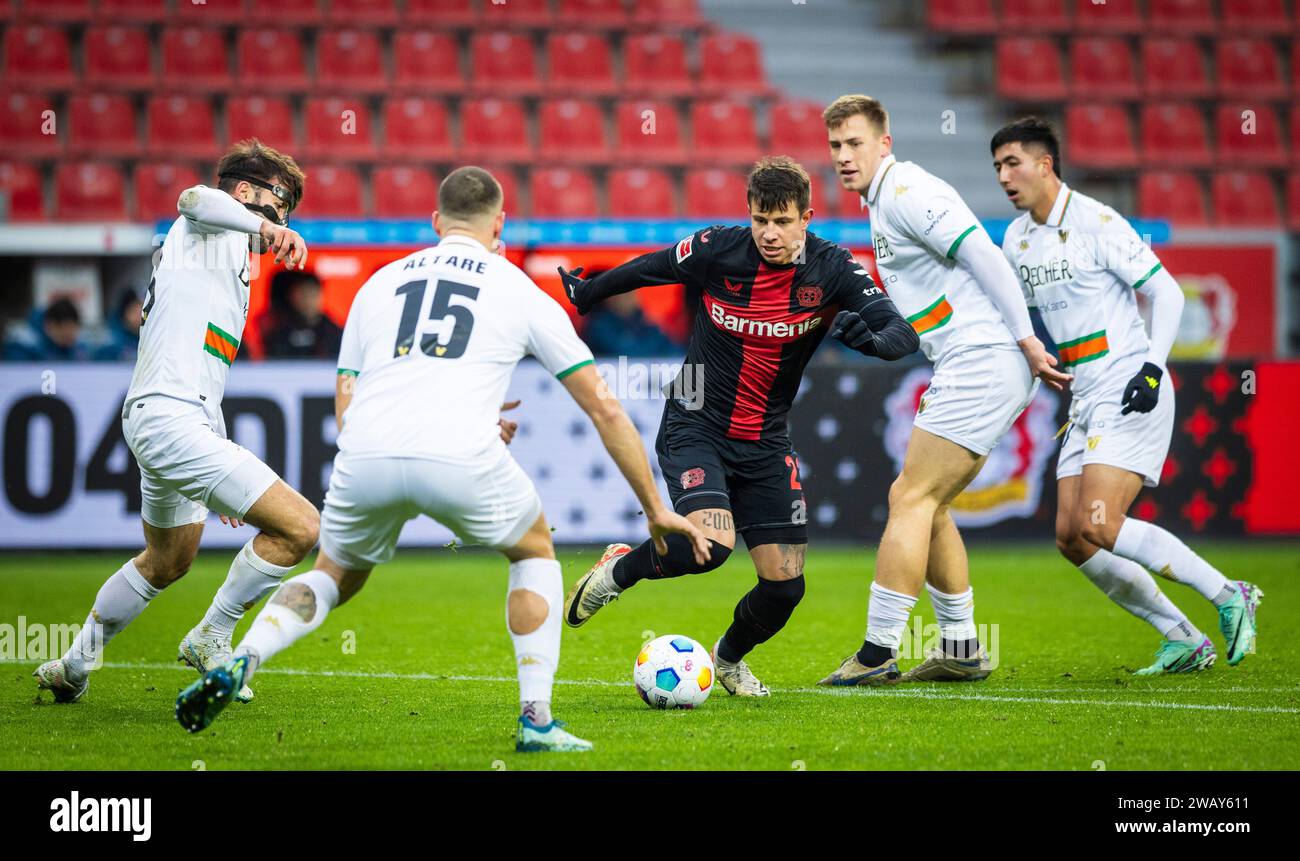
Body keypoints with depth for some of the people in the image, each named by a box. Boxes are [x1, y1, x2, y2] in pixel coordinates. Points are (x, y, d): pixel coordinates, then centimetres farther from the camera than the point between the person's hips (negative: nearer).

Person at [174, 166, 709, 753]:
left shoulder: (379, 283, 27)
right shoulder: (521, 291, 21)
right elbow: (604, 409, 22)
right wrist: (655, 508, 30)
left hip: (365, 461, 2)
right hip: (461, 462, -2)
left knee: (335, 575, 29)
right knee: (535, 551, 27)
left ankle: (240, 661, 2)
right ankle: (536, 718, 16)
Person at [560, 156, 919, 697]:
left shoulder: (833, 270, -10)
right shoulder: (717, 250, -13)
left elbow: (903, 334, -19)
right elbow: (647, 269, 6)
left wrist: (871, 338, -42)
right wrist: (585, 295, 21)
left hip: (764, 444, 3)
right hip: (696, 428, -3)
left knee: (785, 586, -1)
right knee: (710, 542, -29)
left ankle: (729, 657, 32)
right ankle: (619, 570, 2)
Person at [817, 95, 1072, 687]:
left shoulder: (907, 193, -11)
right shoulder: (883, 200, 21)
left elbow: (985, 256, -18)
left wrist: (1026, 341, -19)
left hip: (981, 365, -10)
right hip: (967, 370, 10)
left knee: (912, 500, -10)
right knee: (921, 502, 13)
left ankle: (879, 652, -10)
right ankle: (961, 650, 17)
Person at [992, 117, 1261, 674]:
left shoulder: (1096, 222, -11)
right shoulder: (1017, 239, 11)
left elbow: (1166, 292, -11)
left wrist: (1153, 367, -20)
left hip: (1130, 393, -8)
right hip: (1086, 399, 8)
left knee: (1098, 523, -20)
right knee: (1071, 539, 0)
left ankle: (1228, 596, -9)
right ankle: (1182, 639, 8)